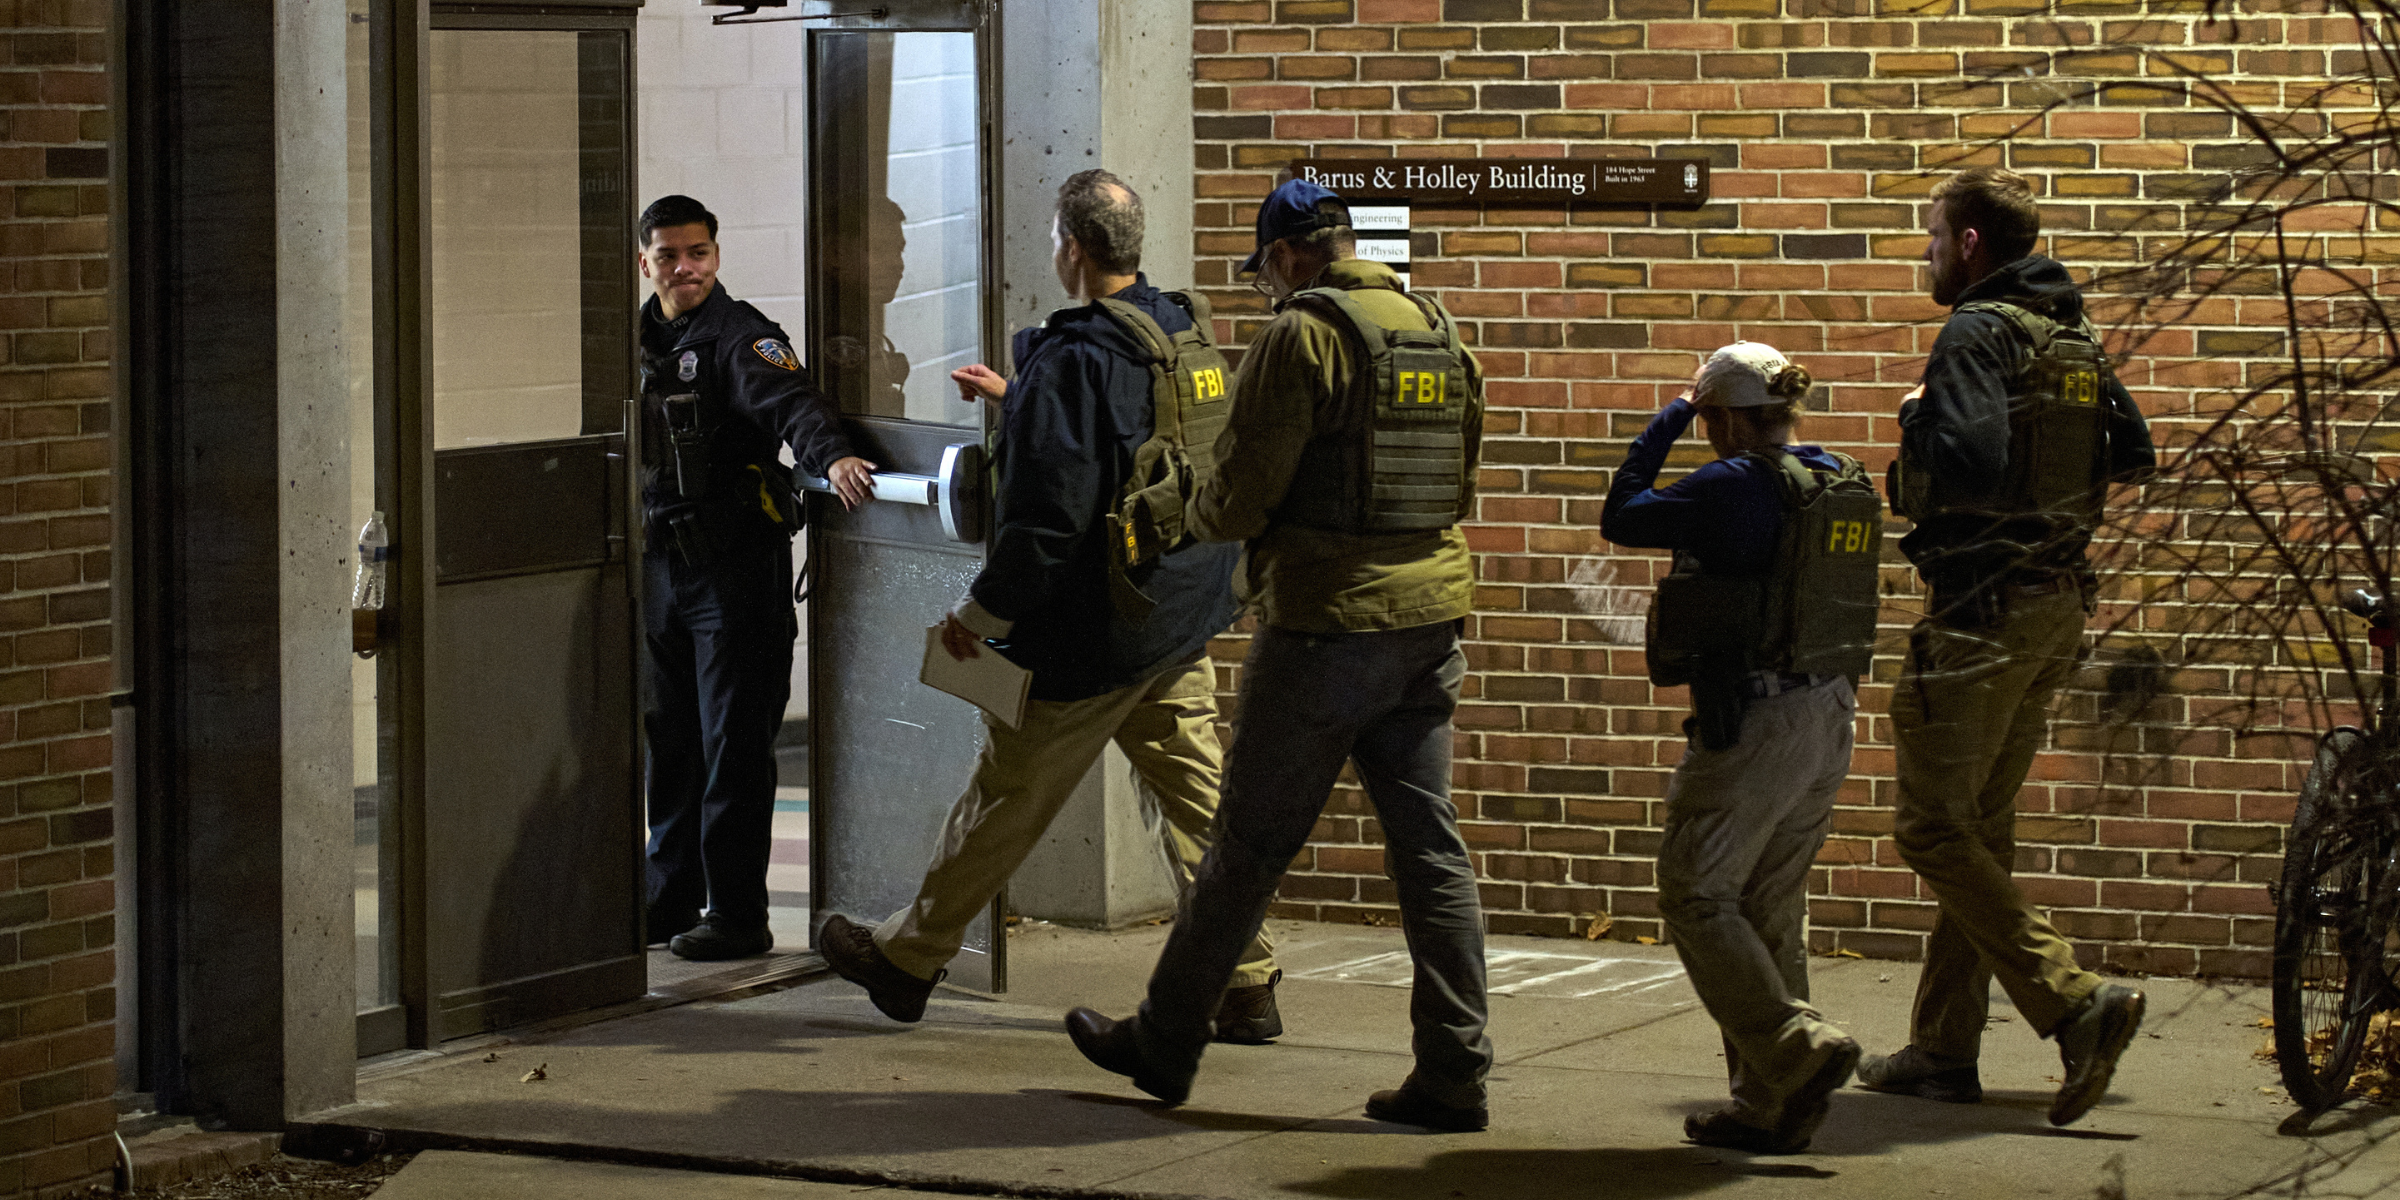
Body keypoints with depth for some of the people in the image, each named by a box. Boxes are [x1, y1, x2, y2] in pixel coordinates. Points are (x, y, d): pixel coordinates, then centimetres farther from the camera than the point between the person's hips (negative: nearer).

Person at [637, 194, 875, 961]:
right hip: (660, 566, 7)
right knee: (669, 740, 13)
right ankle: (671, 900, 23)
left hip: (736, 571, -7)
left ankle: (738, 917, -1)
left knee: (733, 745, -5)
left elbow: (788, 402, -29)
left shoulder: (740, 336, -10)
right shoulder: (639, 342, 13)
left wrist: (831, 455, -48)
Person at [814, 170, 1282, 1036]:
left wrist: (979, 614, -12)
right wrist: (1016, 401, 30)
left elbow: (1047, 517, -24)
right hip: (1182, 620, 8)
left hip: (1094, 634, -7)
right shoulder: (1188, 332, 6)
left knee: (1007, 799, 6)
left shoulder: (1074, 361, -21)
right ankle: (1245, 982, 8)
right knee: (1195, 794, 9)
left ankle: (906, 959, 20)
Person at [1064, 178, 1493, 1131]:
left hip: (1327, 622, -6)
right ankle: (1453, 1070, 2)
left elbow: (1241, 497, -13)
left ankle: (1164, 1044, 16)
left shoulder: (1301, 337, -11)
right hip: (1428, 619, 6)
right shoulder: (1440, 335, 11)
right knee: (1428, 845, 6)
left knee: (1250, 845, 4)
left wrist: (1200, 510, 9)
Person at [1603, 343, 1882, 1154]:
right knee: (1771, 910, 12)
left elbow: (1621, 519, -5)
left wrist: (1670, 419, 3)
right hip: (1828, 715, 8)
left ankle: (1799, 1050, -15)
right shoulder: (1843, 485, 8)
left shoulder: (1736, 487, -15)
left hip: (1753, 716, -8)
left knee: (1697, 895, -1)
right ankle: (1767, 1110, 13)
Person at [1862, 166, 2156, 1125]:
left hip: (1986, 606, -9)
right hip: (2059, 603, 9)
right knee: (1981, 826, 14)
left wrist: (1913, 468, -9)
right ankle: (1944, 1048, 18)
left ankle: (2073, 1002, -18)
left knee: (1934, 829, -6)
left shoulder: (1977, 334, -15)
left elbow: (1969, 464, -27)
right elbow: (2133, 456, 20)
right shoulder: (2076, 339, 12)